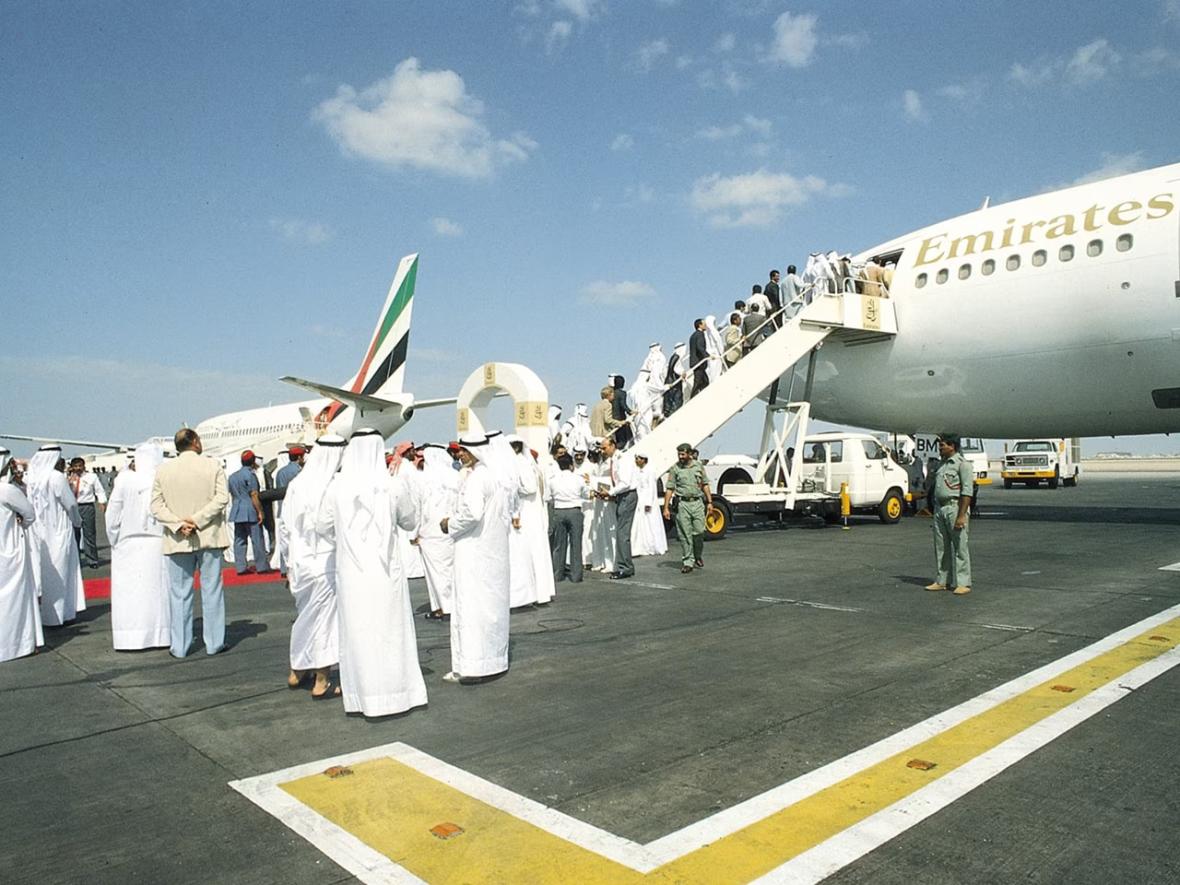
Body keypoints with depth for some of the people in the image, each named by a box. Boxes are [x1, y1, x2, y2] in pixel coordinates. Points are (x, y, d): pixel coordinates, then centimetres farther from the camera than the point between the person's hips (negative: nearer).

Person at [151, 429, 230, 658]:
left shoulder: (163, 469, 2)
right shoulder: (213, 465, -3)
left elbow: (156, 505, -2)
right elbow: (222, 498, -12)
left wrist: (178, 524, -9)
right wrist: (198, 520, -12)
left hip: (178, 542, 1)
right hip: (209, 537, -1)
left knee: (179, 594, 8)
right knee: (211, 590, 7)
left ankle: (180, 646, 12)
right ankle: (214, 643, 12)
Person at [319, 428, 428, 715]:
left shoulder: (338, 486, -6)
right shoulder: (395, 485, -8)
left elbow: (323, 527, 4)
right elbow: (410, 523, 5)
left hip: (352, 571, 1)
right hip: (386, 570, -1)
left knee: (358, 632, 10)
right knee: (390, 630, 10)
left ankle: (364, 696, 18)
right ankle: (395, 691, 18)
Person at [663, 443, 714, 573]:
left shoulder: (698, 465, 8)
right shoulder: (675, 468, 1)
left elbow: (705, 485, 14)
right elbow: (669, 489, 0)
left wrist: (709, 502, 8)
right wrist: (666, 508, -5)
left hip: (697, 503, 2)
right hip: (682, 504, -2)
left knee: (699, 532, 0)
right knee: (684, 534, -1)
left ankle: (698, 557, 24)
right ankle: (687, 562, 6)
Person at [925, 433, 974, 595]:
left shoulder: (962, 464, -8)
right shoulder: (941, 464, 17)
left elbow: (967, 492, -14)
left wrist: (961, 516, -20)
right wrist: (935, 510, 14)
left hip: (955, 507, -8)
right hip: (939, 508, 8)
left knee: (959, 547, -3)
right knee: (941, 547, 10)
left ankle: (963, 583, 1)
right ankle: (941, 581, 18)